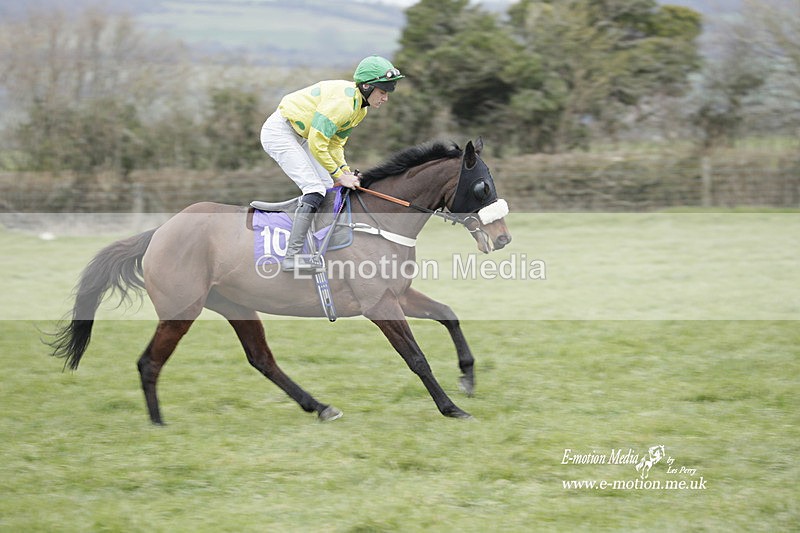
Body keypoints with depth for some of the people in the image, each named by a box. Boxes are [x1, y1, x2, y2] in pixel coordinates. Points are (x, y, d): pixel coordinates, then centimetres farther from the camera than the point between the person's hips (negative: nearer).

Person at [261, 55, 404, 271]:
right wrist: (339, 175, -17)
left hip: (299, 136, 10)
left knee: (329, 187, 9)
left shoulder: (360, 108, 4)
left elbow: (335, 142, 12)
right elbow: (317, 144, -26)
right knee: (315, 189, -17)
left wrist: (345, 171, -2)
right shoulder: (342, 101, -27)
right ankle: (292, 257, -20)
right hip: (278, 132, -10)